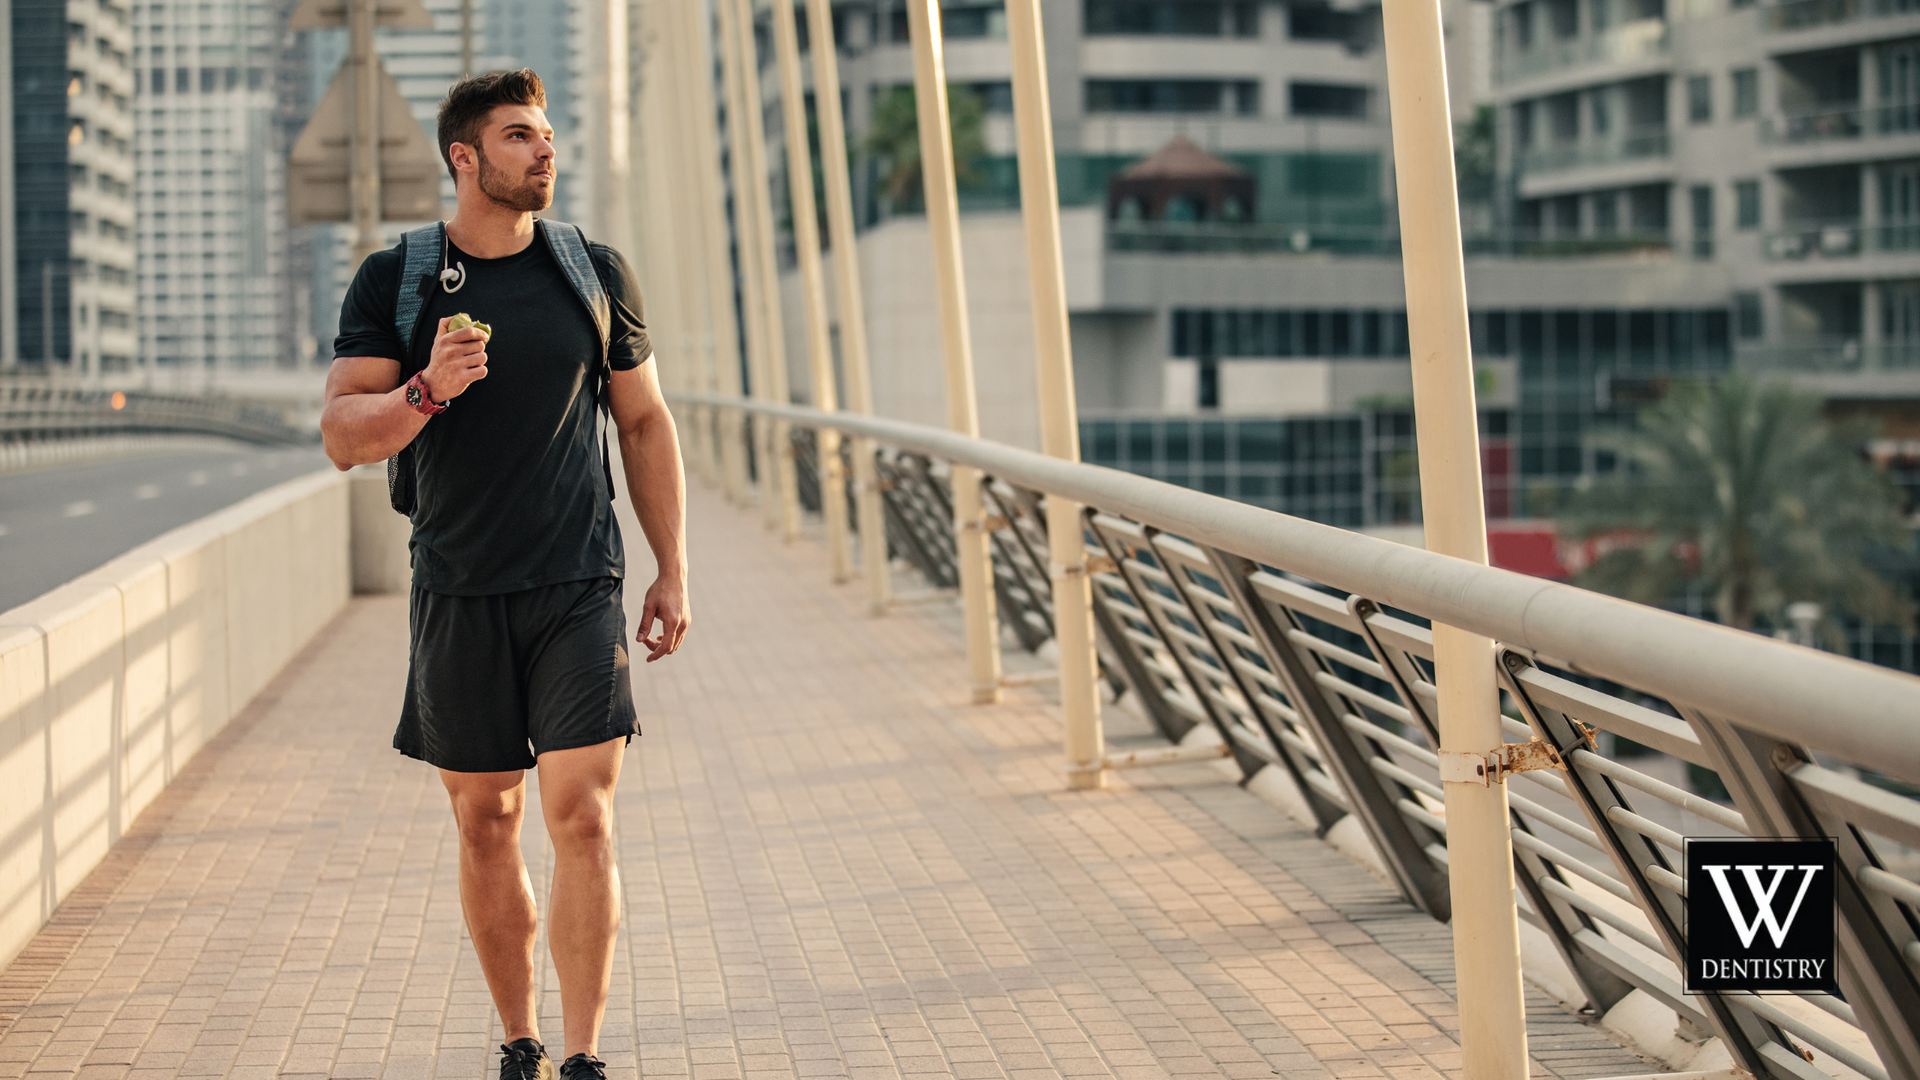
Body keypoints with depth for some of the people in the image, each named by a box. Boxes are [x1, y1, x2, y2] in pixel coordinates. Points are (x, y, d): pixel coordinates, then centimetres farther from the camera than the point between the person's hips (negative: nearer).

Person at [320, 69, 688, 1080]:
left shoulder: (595, 271, 6)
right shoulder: (393, 281, 2)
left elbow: (645, 422, 12)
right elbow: (342, 436, -4)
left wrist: (672, 570, 8)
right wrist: (425, 393, -23)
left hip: (579, 587, 0)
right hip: (458, 590, 0)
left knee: (582, 817, -9)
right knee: (485, 821, 7)